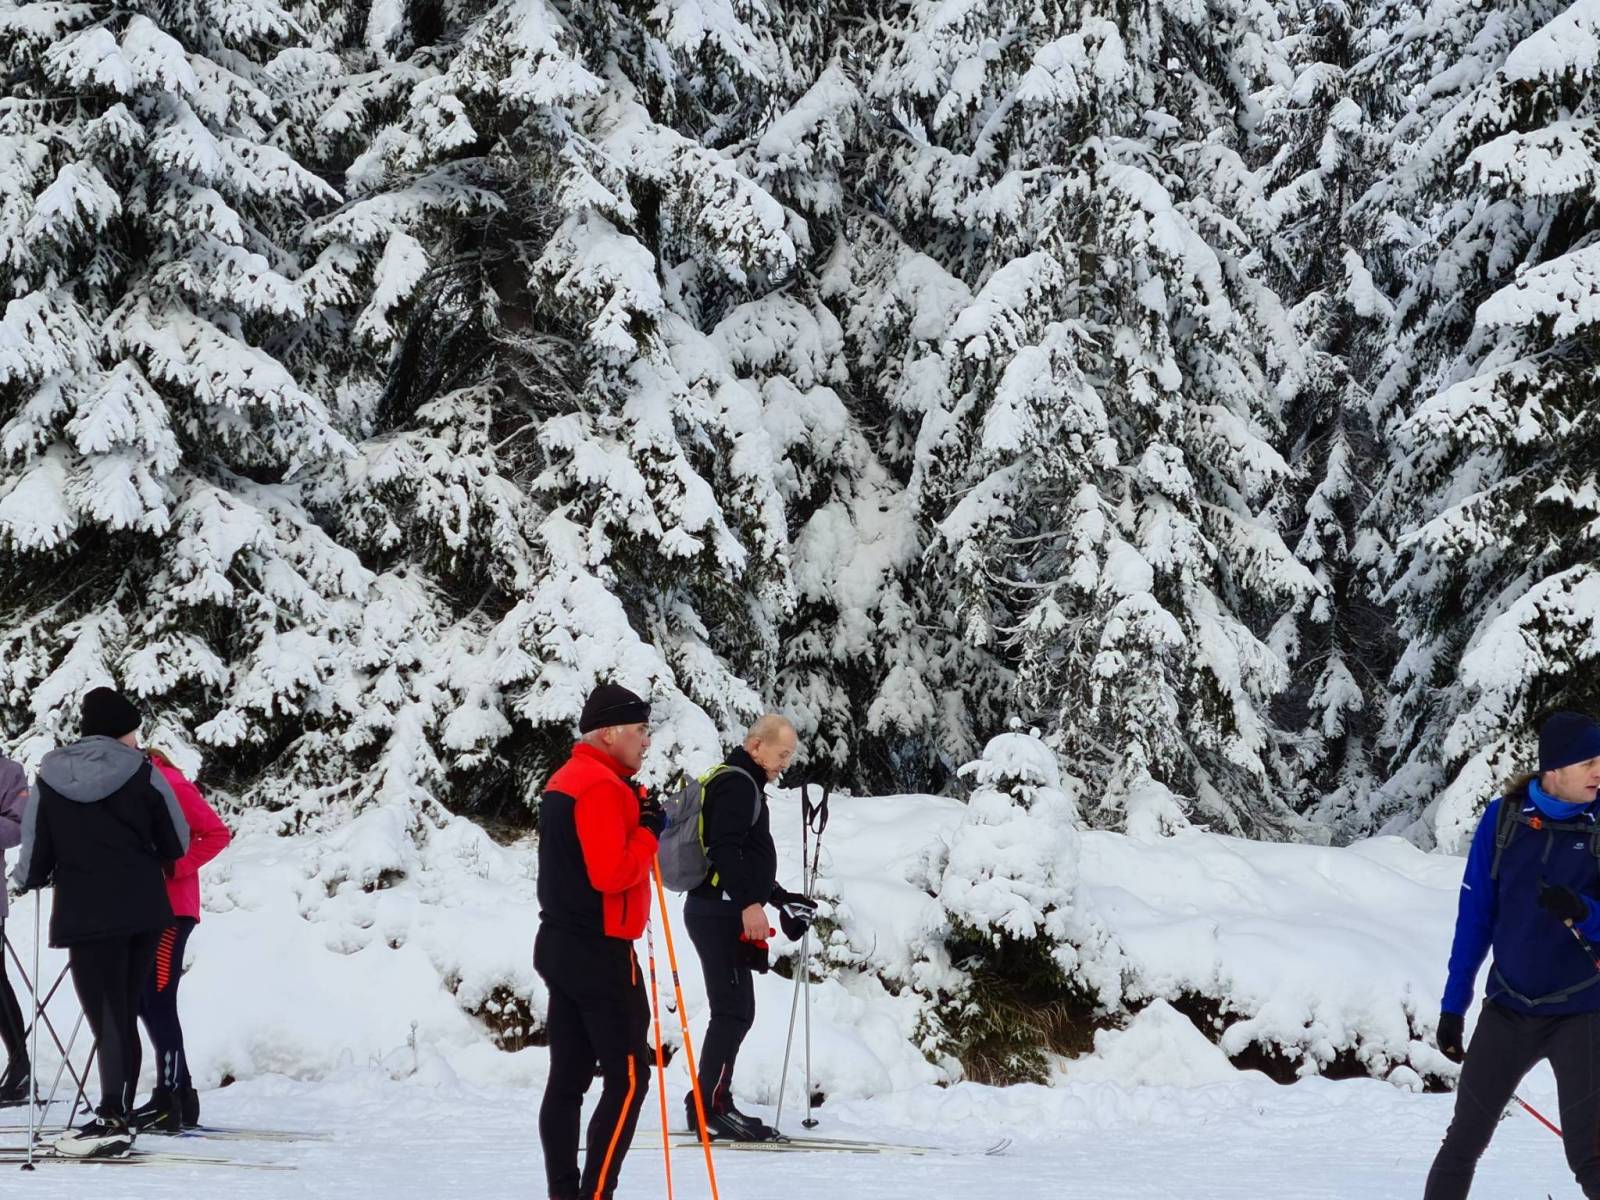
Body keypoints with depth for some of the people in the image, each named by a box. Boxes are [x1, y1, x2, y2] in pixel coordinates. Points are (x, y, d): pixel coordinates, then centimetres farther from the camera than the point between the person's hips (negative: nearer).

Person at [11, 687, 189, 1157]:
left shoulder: (47, 782, -1)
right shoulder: (144, 774, -2)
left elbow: (34, 864, 2)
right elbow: (177, 845, 4)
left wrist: (23, 879, 25)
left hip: (86, 917, -1)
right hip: (145, 911, 1)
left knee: (109, 1020, -2)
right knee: (125, 1015, 12)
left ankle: (113, 1118, -14)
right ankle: (117, 1115, 13)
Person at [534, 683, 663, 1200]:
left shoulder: (564, 781, 15)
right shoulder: (602, 786, -17)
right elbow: (611, 873, -24)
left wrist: (638, 817, 6)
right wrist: (649, 832, -10)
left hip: (561, 945, 10)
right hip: (601, 952, -10)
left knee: (568, 1078, 9)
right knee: (627, 1079, -7)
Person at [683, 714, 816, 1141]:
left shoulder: (746, 786, 23)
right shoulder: (736, 783, -10)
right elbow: (724, 848, -22)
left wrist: (780, 898, 31)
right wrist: (749, 902, -28)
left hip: (729, 913, 11)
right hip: (721, 912, -11)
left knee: (735, 1013, 11)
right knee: (734, 1012, -11)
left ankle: (711, 1106, 14)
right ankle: (710, 1109, -10)